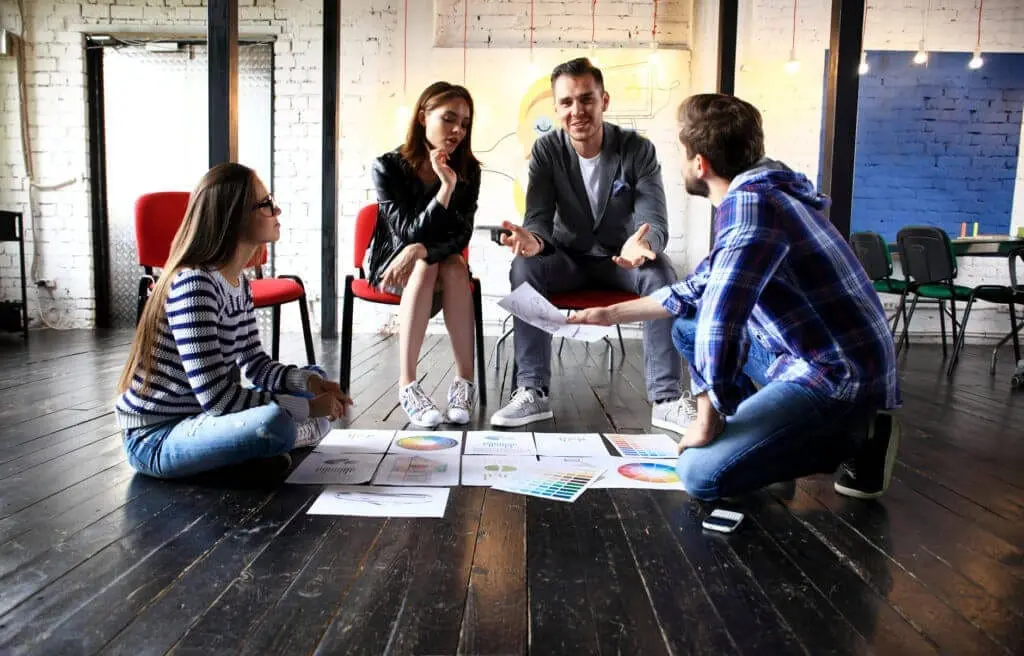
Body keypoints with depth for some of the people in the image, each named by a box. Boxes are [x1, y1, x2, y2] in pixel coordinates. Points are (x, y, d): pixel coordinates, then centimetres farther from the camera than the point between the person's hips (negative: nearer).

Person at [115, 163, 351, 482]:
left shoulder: (239, 283, 4)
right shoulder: (193, 285, -24)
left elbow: (255, 364, 10)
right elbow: (216, 397, -28)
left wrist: (310, 382, -8)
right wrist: (307, 407, -22)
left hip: (196, 417, 9)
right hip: (155, 438, -9)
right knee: (275, 422, -37)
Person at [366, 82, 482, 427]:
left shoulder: (468, 169, -8)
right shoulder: (387, 167, -16)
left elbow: (461, 236, -15)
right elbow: (409, 231, -23)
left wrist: (420, 250, -34)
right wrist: (447, 187, -35)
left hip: (445, 263, 2)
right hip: (391, 262, -2)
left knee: (455, 267, -32)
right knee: (425, 269, -34)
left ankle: (465, 379, -33)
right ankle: (407, 384, -38)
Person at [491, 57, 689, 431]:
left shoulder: (638, 150, -13)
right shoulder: (546, 151, -9)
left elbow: (654, 220, -23)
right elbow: (538, 217, -17)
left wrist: (642, 244, -49)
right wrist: (533, 240, -44)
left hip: (622, 258, -1)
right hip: (568, 258, 1)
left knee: (661, 273, -32)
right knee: (524, 267, -30)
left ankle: (666, 399, -26)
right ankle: (533, 392, -25)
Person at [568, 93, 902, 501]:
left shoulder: (749, 202, -21)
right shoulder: (757, 194, 12)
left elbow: (721, 315, -31)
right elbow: (696, 291, 22)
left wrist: (708, 419, -19)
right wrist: (612, 313, 25)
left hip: (842, 376, -10)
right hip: (808, 358, 10)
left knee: (701, 474, -20)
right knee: (689, 322, 16)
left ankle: (852, 438, -3)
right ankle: (748, 433, 13)